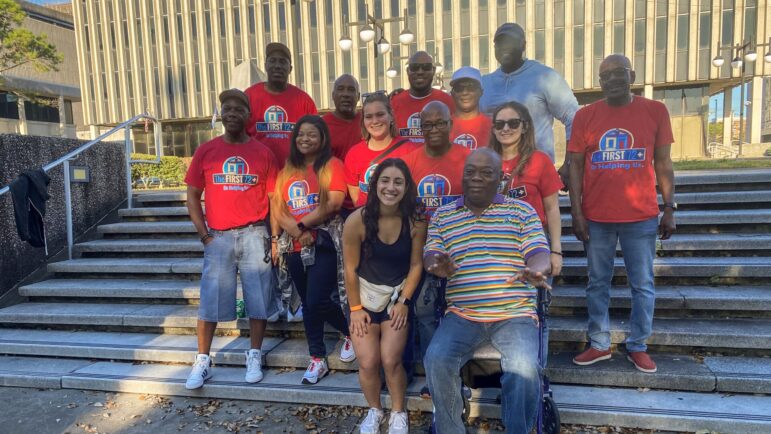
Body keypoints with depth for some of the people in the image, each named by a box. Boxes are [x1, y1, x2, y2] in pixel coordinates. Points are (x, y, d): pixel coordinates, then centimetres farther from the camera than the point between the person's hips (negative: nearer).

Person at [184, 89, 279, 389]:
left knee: (258, 297, 5)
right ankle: (203, 361, 17)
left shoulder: (263, 153, 3)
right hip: (218, 237, 1)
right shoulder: (205, 151, 5)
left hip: (254, 235, 0)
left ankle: (255, 357, 20)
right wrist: (204, 235, -1)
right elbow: (192, 196, 7)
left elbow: (274, 198, 5)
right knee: (210, 300, 4)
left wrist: (274, 237, -1)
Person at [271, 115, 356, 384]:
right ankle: (318, 360, 23)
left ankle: (351, 332, 19)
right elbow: (277, 209, 6)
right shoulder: (287, 171, 14)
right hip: (296, 247, 6)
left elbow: (334, 203, -14)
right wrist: (296, 232, -11)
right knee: (307, 304, 11)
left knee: (317, 301, -11)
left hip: (325, 243, -5)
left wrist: (302, 224, -11)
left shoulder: (332, 165, -2)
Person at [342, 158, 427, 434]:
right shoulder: (357, 220, -19)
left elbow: (416, 265, -5)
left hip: (398, 294, 0)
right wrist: (355, 308, -6)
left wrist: (404, 302, -7)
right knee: (368, 362, -5)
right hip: (365, 295, 0)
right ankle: (374, 411, 26)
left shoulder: (416, 221, -15)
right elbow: (351, 269, -10)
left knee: (391, 360, -9)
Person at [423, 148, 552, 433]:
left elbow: (539, 254, 0)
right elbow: (430, 255, 6)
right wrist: (440, 266, -20)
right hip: (462, 315, 1)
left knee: (523, 369, -27)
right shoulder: (443, 216, 13)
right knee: (436, 361, -24)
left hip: (515, 314, -1)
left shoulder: (522, 211, 9)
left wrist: (535, 271, -26)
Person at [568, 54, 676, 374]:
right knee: (597, 284, 10)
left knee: (643, 285, 8)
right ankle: (599, 344, 24)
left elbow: (663, 163, 5)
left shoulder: (655, 111, 2)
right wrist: (576, 212, -4)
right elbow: (575, 166, 2)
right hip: (596, 217, 0)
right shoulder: (585, 116, 1)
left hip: (642, 217, 0)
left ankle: (638, 346, 24)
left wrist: (670, 209, 1)